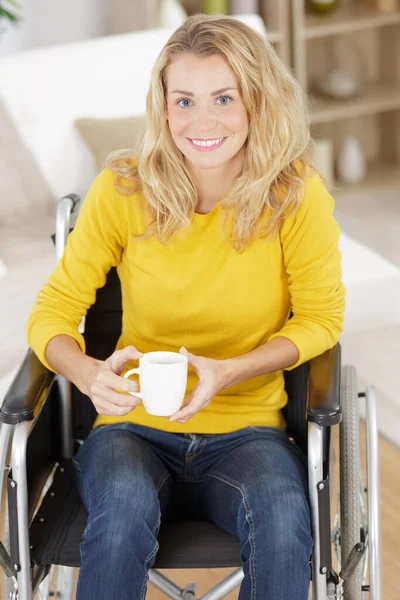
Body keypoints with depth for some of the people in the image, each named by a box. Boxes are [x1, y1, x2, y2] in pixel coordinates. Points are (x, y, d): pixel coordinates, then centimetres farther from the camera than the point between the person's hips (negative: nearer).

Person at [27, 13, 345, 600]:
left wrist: (225, 373, -17)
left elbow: (320, 319, 0)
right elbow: (52, 312, -2)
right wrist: (88, 374, -25)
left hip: (246, 430, 0)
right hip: (135, 429, 0)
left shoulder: (298, 194, -8)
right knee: (124, 511, -33)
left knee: (282, 513, -33)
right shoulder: (122, 189, -6)